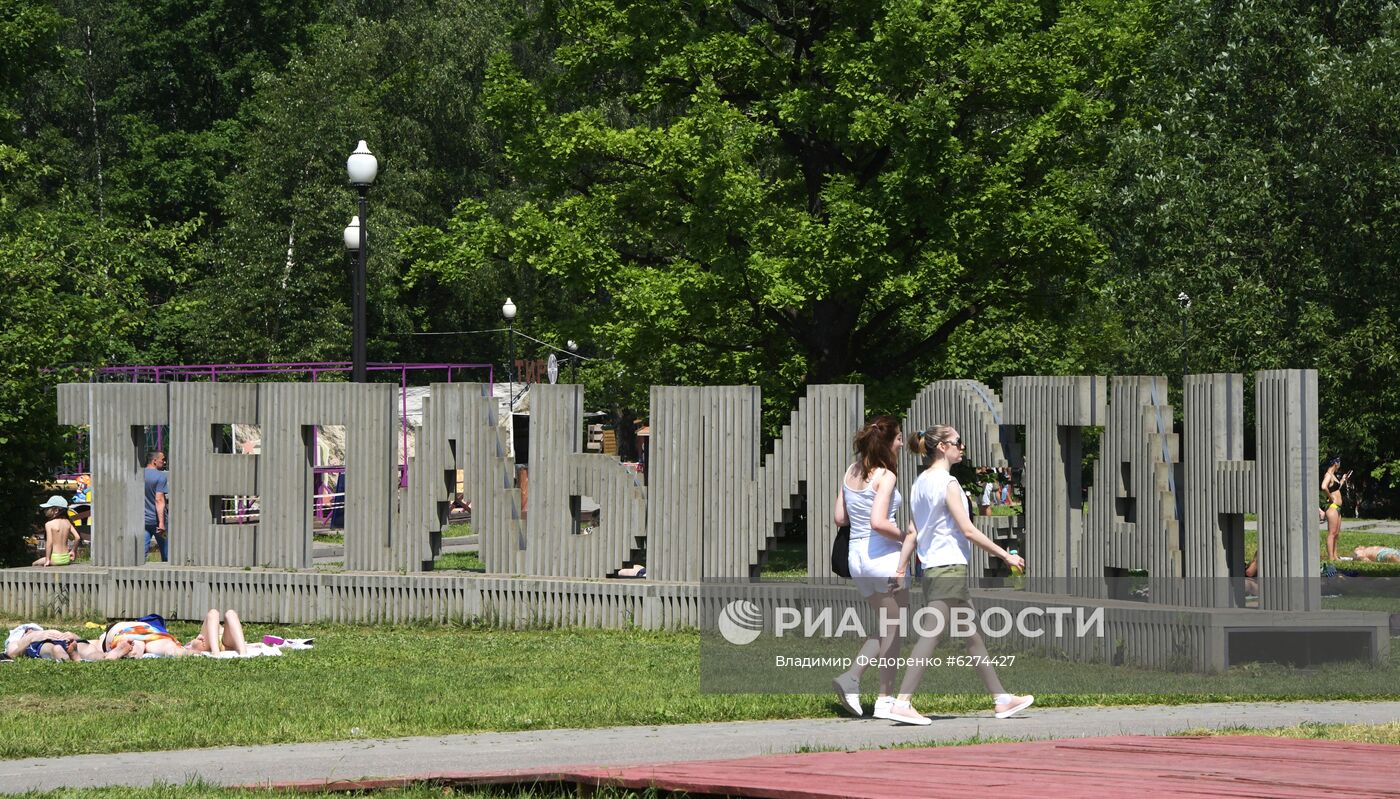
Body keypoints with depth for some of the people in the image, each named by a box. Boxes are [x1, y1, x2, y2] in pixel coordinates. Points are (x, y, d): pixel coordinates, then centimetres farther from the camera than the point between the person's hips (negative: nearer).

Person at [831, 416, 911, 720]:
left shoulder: (850, 473, 8)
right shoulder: (885, 476, -15)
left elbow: (839, 518, 10)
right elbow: (878, 523, -24)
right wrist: (905, 536, -10)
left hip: (856, 555, 7)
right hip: (883, 554, -7)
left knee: (885, 626, 19)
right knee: (892, 628, 4)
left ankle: (851, 677, 2)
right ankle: (885, 700, 5)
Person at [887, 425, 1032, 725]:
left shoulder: (920, 483, 13)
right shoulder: (947, 482, -12)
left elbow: (912, 533, 12)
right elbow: (967, 530, -14)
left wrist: (901, 570, 13)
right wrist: (1006, 556, -9)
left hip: (931, 570, 10)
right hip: (950, 568, -10)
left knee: (973, 636, 13)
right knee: (931, 635, -11)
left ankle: (1002, 699, 19)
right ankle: (902, 703, -16)